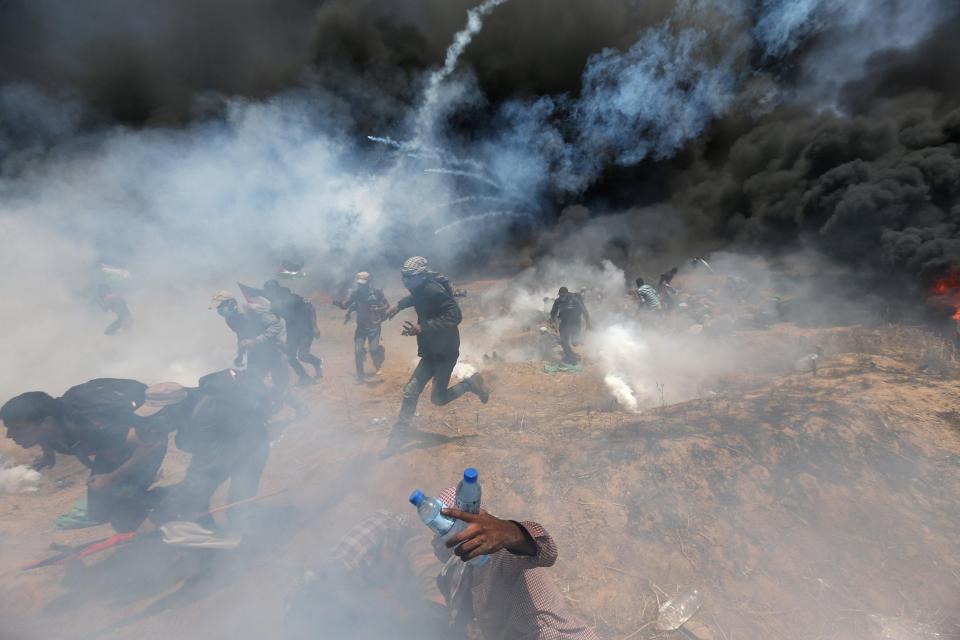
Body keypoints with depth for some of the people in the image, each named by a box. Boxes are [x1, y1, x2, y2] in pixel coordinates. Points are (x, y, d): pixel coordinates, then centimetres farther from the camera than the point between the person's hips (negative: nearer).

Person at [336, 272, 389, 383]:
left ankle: (378, 366, 29)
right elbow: (345, 305, -9)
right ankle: (360, 375, 16)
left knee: (373, 349, -4)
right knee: (358, 350, -1)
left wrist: (379, 309, -22)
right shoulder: (355, 293, -5)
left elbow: (387, 305, -3)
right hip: (361, 326, 3)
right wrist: (339, 303, -30)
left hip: (374, 325, -2)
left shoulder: (376, 292, -10)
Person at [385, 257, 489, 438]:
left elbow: (455, 315, -31)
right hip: (431, 352, 9)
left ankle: (469, 384, 18)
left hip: (444, 352, -9)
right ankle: (400, 430, 20)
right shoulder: (421, 289, 7)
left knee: (438, 398, 0)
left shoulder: (433, 290, -22)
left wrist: (422, 328, -33)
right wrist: (399, 305, 16)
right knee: (410, 392, 7)